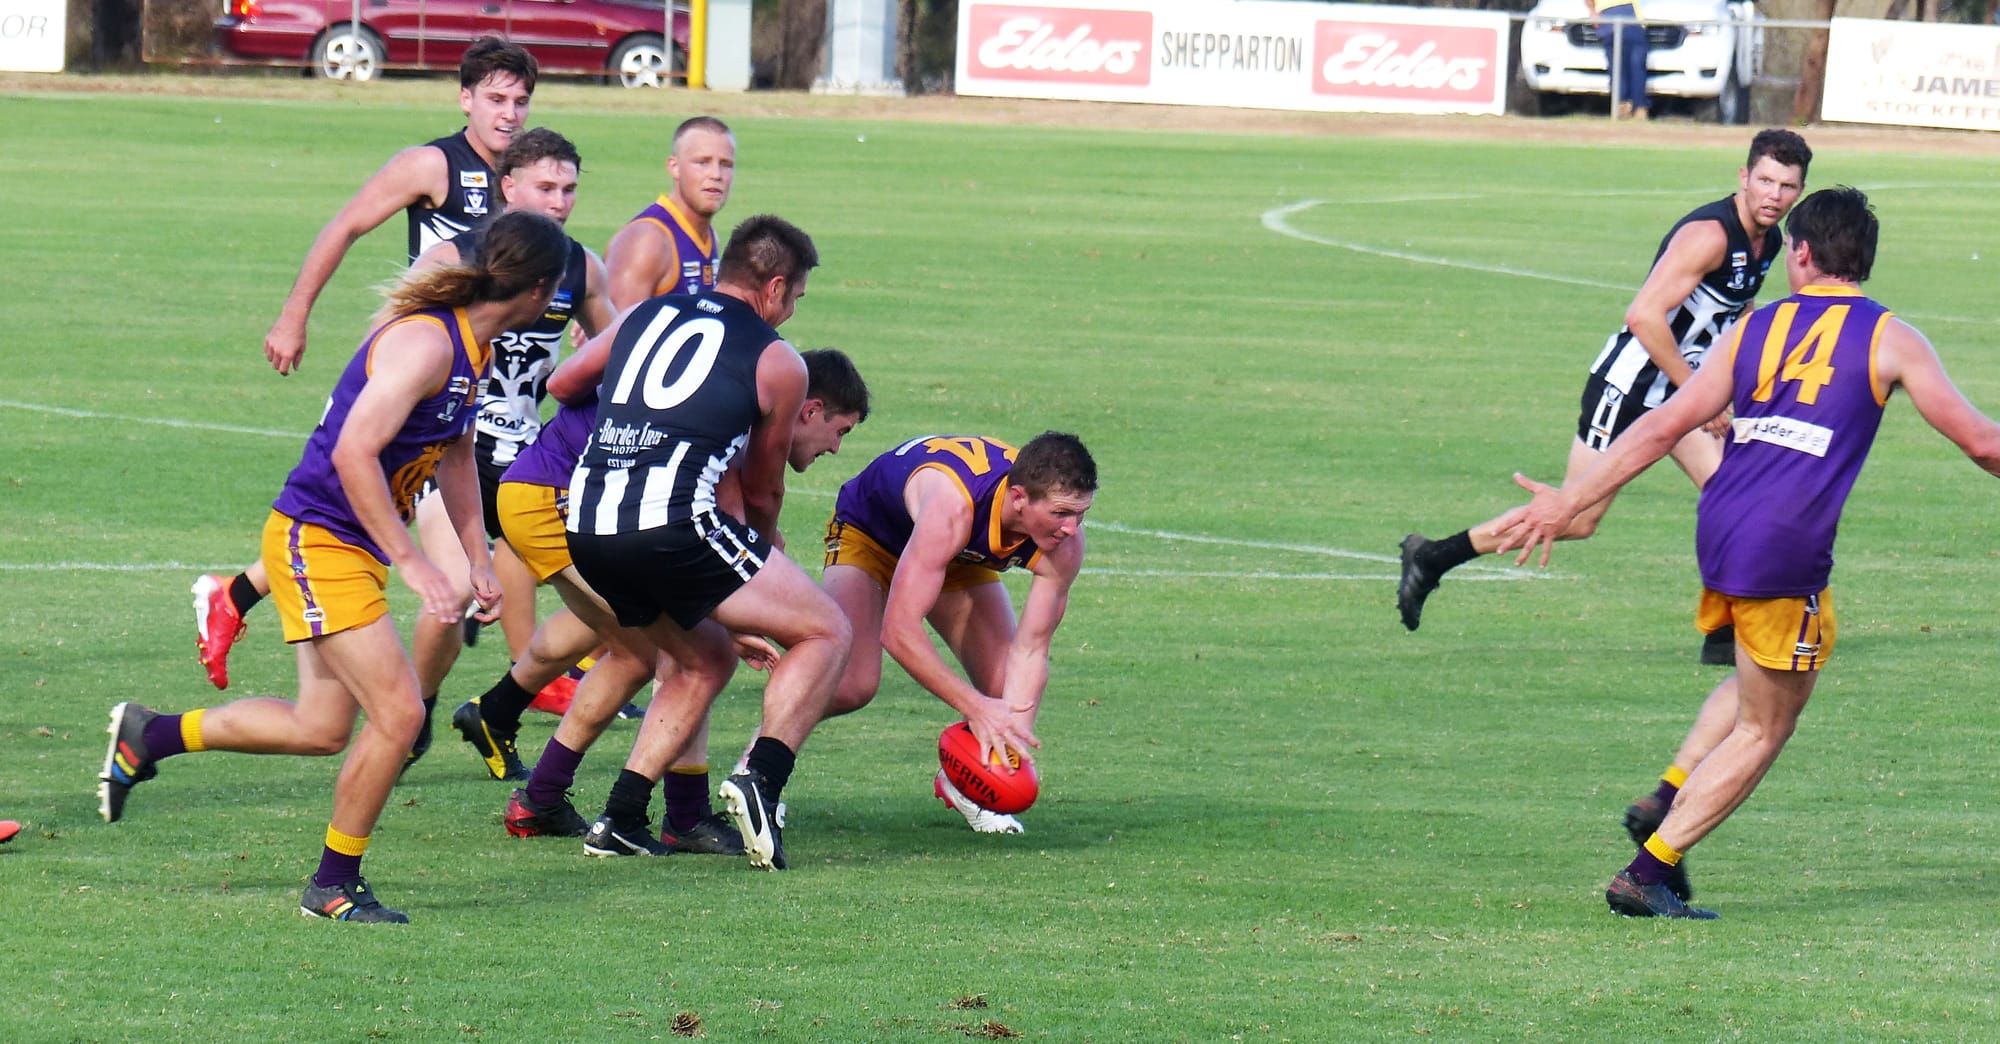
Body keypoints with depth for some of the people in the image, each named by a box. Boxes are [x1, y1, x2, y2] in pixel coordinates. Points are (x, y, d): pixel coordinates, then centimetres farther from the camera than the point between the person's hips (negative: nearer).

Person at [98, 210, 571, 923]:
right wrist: (411, 562, -28)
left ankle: (146, 735, 30)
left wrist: (478, 561, 18)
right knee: (398, 712, -12)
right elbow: (355, 451, -30)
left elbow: (455, 452, 23)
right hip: (318, 538, -10)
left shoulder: (473, 345, 8)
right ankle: (335, 886, 4)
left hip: (356, 548, 10)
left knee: (321, 728, 14)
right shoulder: (424, 342, -23)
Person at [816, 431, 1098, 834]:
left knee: (1010, 692, -10)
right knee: (850, 684, -27)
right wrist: (977, 709, -47)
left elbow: (1030, 649, -23)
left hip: (962, 558, 5)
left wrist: (1014, 737, -36)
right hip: (867, 535, -5)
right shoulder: (952, 510, -47)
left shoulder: (1064, 541, -29)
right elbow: (898, 631, -47)